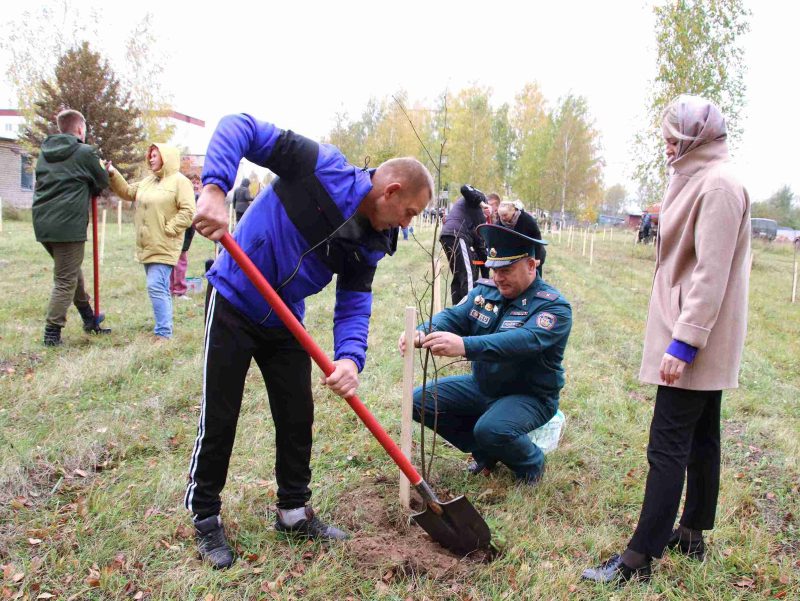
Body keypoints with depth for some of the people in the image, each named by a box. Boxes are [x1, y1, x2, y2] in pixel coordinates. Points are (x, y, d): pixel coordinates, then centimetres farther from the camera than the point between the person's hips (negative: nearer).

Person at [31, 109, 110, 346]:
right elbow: (102, 183, 3)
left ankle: (89, 319, 32)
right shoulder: (85, 152, -5)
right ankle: (52, 332, -1)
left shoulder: (45, 151, 15)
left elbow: (45, 181, 18)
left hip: (43, 222, 7)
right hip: (68, 224, -7)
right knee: (66, 280, -1)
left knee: (71, 271, 21)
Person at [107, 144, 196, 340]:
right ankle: (164, 328, 26)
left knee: (156, 287, -15)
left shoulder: (179, 181, -10)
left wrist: (168, 229, -18)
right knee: (160, 288, 15)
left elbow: (188, 212, -16)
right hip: (148, 246, 9)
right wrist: (113, 174, 8)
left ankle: (163, 332, -10)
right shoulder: (148, 181, 16)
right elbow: (127, 192, 20)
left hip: (164, 247, -9)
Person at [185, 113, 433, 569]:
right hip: (233, 303, -6)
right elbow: (238, 127, -22)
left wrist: (350, 357, -26)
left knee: (298, 416, 11)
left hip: (285, 319, 7)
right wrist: (215, 188, -38)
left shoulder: (370, 243, -3)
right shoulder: (322, 166, -21)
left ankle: (294, 510, 31)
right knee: (219, 418, 2)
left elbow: (354, 304, -7)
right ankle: (205, 518, 23)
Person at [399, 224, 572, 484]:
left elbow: (525, 340, -39)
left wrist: (465, 346, -55)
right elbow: (453, 316, -13)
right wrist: (423, 334, -38)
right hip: (482, 386, 7)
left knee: (491, 429, -36)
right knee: (419, 401, -3)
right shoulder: (485, 291, 1)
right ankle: (486, 452, 14)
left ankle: (531, 463, 2)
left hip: (530, 396, -7)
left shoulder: (553, 306, -20)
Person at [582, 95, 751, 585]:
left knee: (668, 447, -7)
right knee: (701, 439, 17)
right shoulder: (701, 181, 16)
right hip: (704, 342, 10)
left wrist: (683, 342, -23)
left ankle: (639, 560, 0)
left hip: (696, 343, -10)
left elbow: (711, 273, -22)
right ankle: (692, 534, 30)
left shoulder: (718, 185, -15)